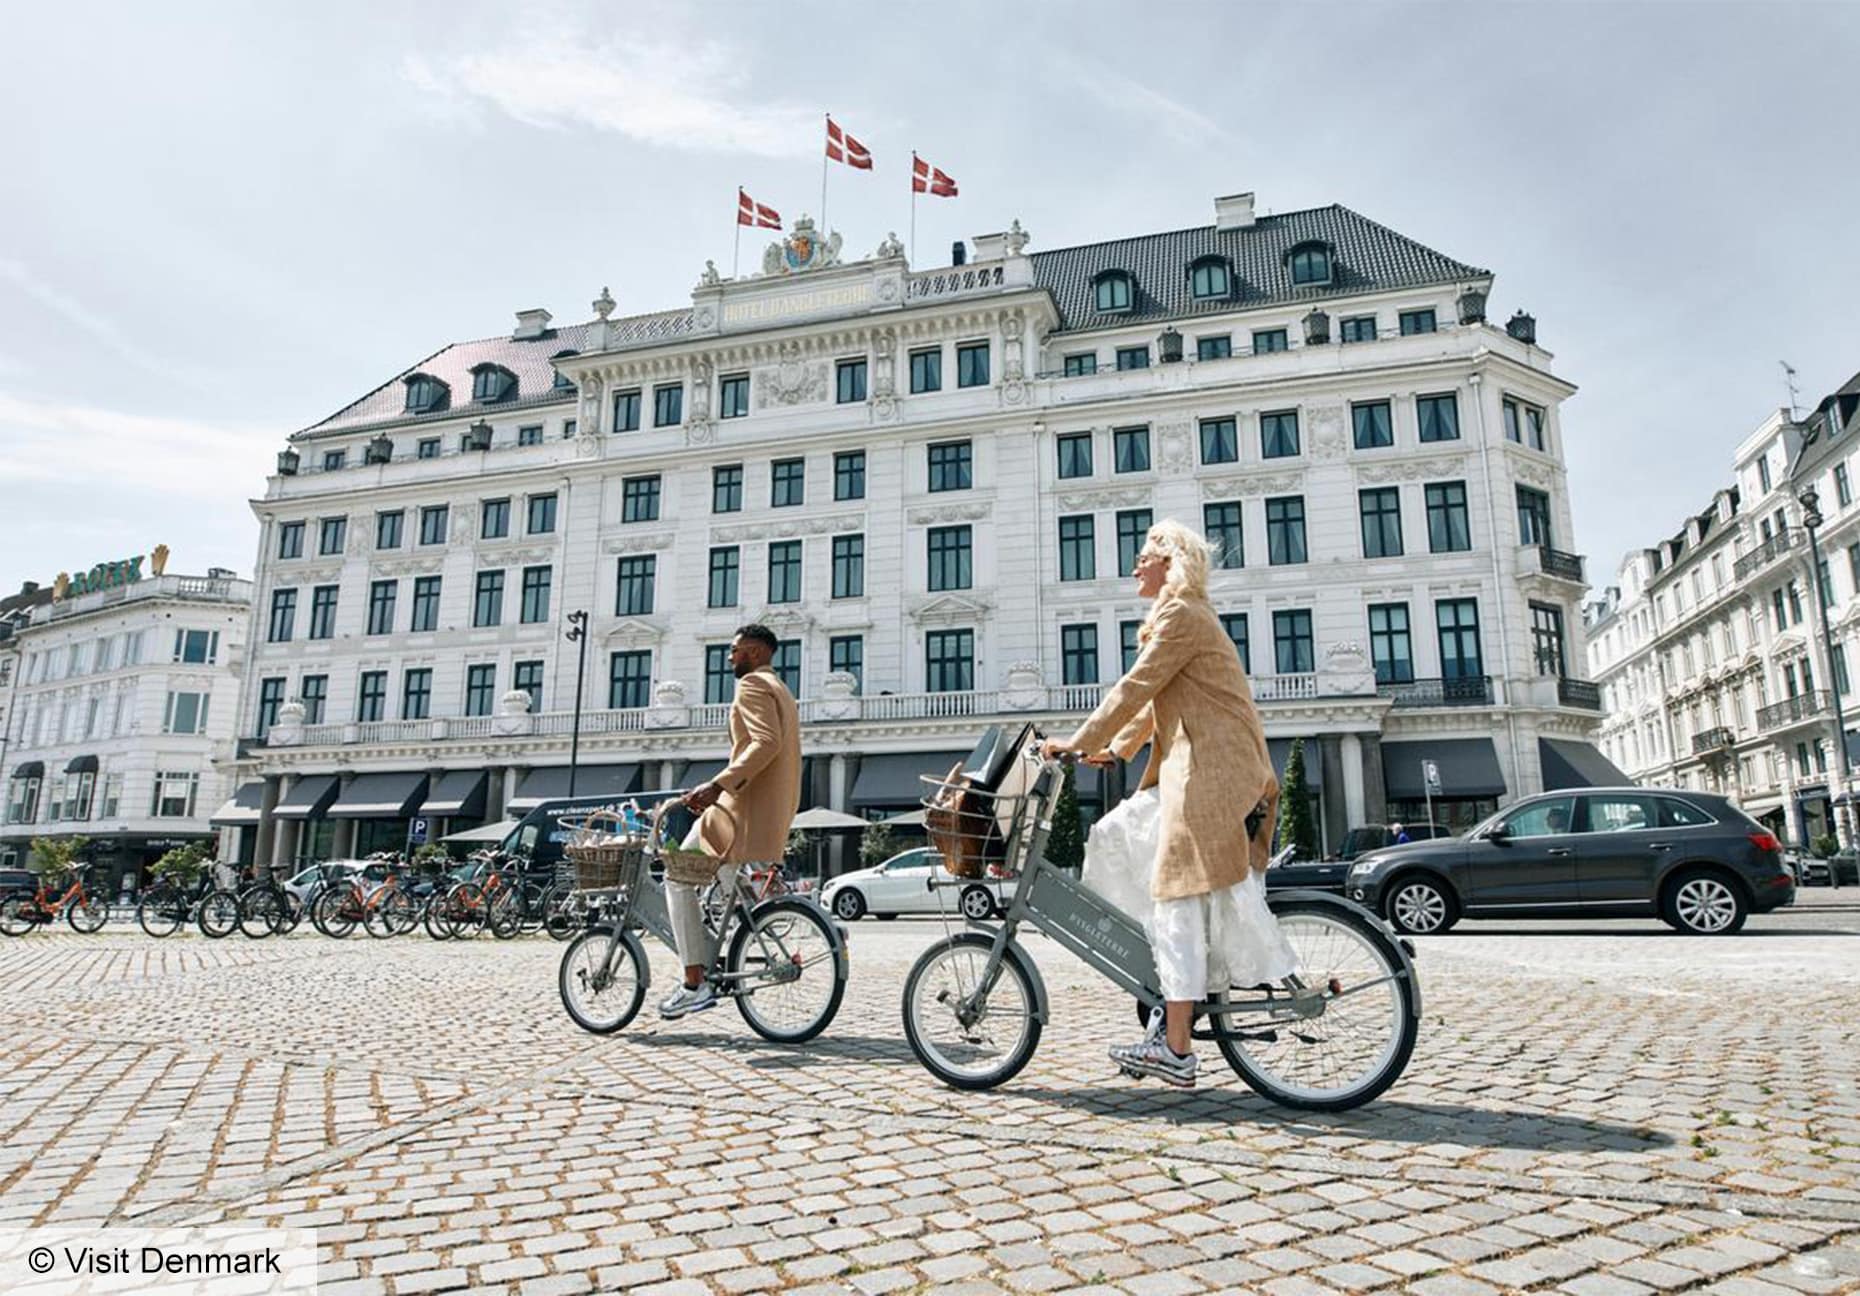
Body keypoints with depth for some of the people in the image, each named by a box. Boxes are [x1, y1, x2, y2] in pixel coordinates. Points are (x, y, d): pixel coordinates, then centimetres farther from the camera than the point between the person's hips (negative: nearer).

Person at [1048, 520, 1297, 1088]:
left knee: (1182, 897, -10)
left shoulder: (1181, 615, -8)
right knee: (1113, 841, 8)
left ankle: (1176, 1050, -7)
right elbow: (1154, 701, 26)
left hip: (1213, 770, -10)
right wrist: (1114, 748, 19)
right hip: (1189, 769, 10)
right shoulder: (1179, 616, 25)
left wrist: (1080, 742, -10)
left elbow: (1135, 687, -15)